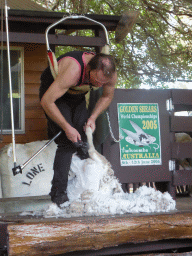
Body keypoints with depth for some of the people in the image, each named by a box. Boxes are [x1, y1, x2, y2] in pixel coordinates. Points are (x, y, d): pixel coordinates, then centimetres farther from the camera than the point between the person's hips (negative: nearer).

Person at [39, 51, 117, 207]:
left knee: (83, 140, -2)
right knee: (67, 141, -18)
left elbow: (107, 97, 1)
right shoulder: (73, 70, -42)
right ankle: (58, 194, -16)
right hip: (53, 93, -6)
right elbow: (46, 101, -37)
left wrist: (93, 118, -12)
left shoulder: (111, 74, -22)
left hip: (77, 96, 6)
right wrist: (67, 127, -32)